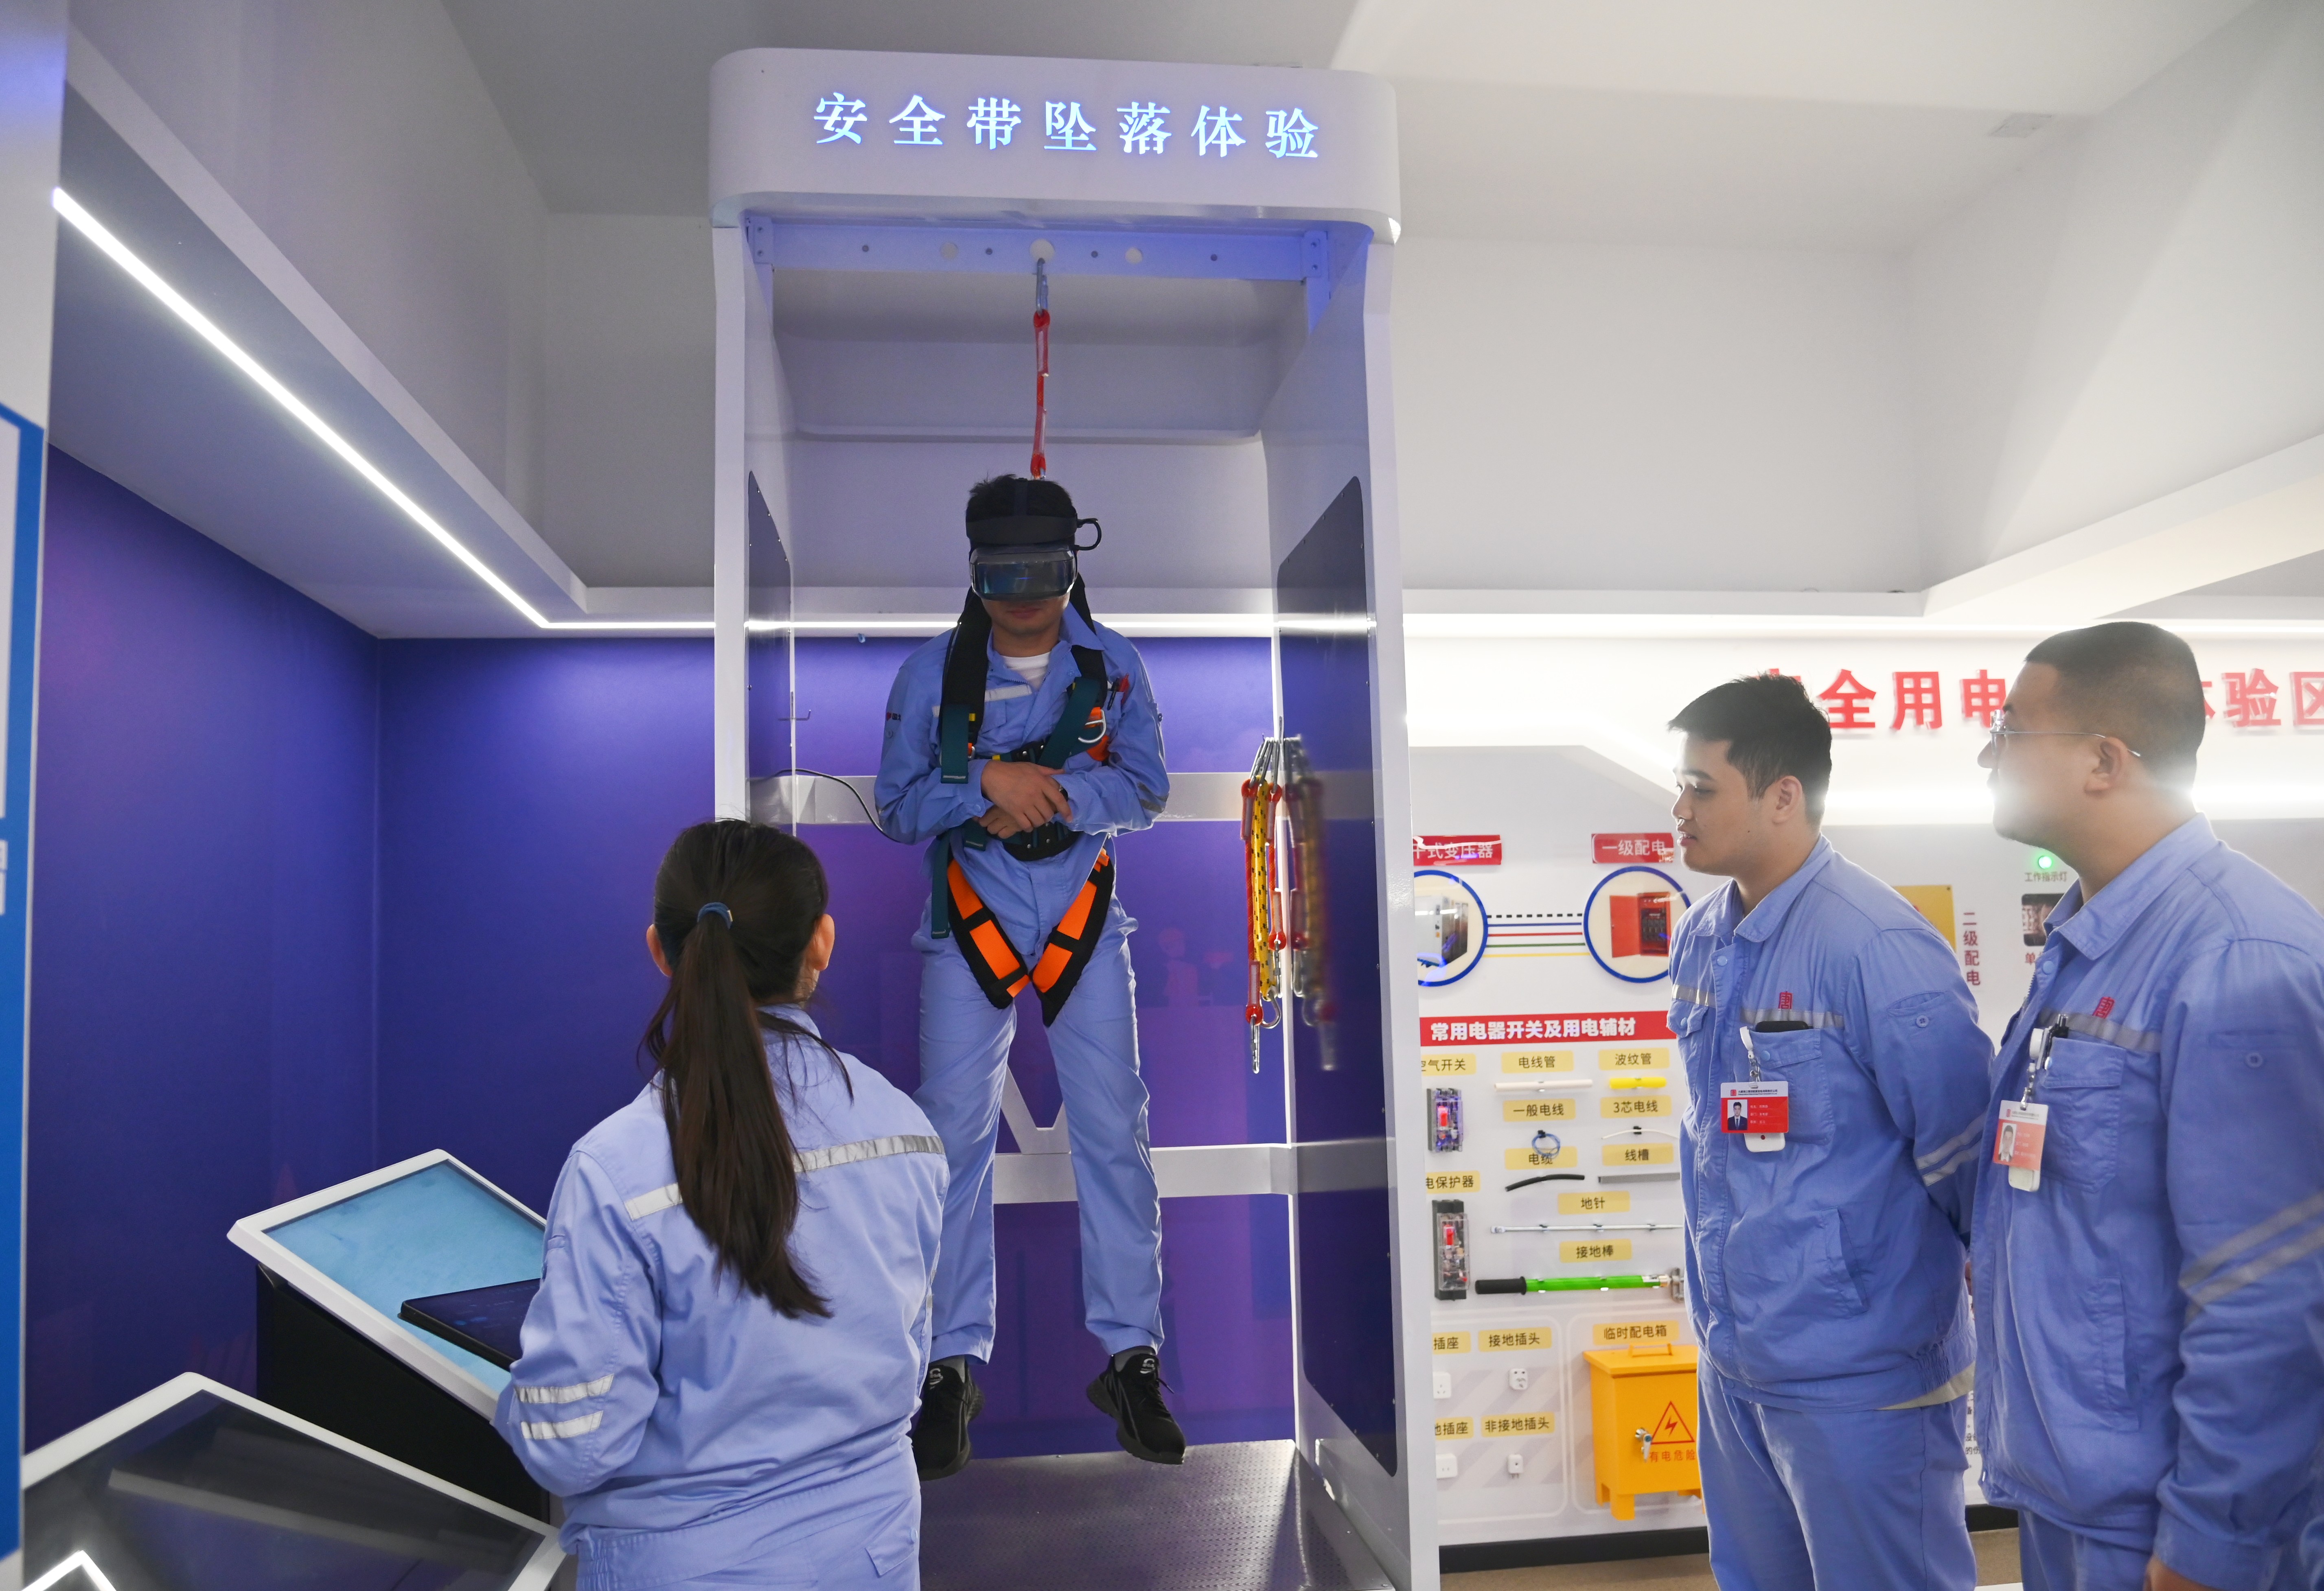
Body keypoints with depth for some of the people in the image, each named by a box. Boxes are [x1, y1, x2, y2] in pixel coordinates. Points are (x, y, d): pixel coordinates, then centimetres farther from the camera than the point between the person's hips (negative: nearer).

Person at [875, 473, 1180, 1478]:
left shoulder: (1113, 665, 4)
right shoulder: (932, 671, 2)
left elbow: (1145, 792, -2)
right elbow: (898, 805, -1)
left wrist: (1048, 793, -18)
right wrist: (991, 782, -18)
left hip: (1085, 922, 1)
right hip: (969, 924, 0)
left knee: (1113, 1133, 1)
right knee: (955, 1139, 0)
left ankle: (1130, 1357, 14)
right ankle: (952, 1366, 14)